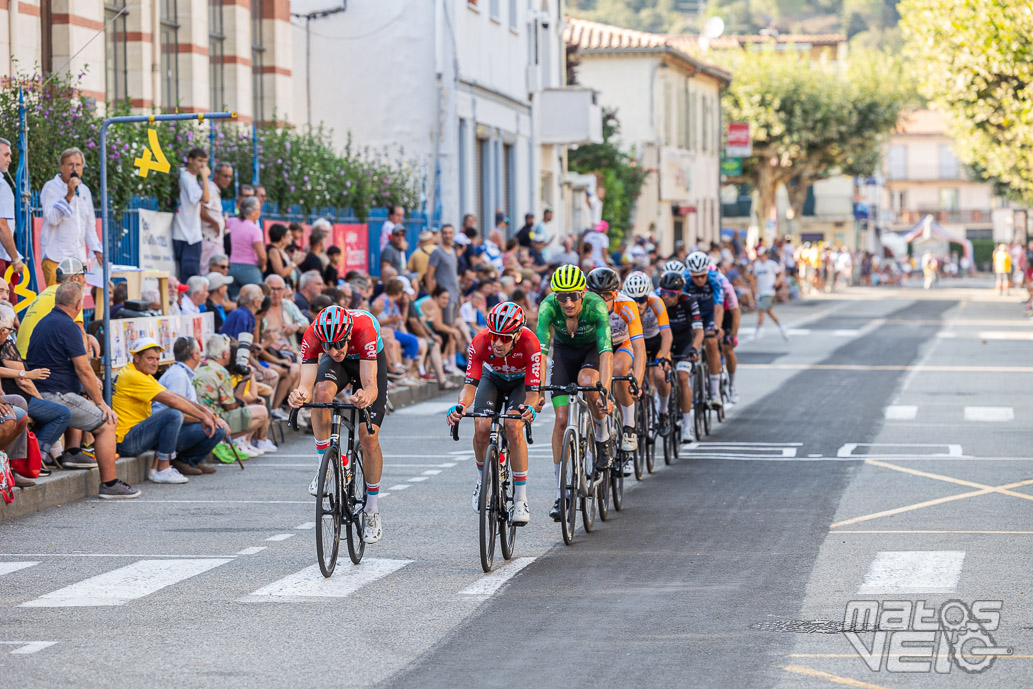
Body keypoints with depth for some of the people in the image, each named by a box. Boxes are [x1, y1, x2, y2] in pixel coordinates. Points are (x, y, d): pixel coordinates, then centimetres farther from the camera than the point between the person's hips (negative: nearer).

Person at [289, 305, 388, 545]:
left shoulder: (364, 329, -43)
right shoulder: (312, 336, -35)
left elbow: (370, 385, -47)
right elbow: (307, 384, -41)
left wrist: (366, 396, -70)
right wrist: (299, 395, -64)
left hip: (370, 362, -2)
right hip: (336, 365, 2)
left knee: (369, 437, -12)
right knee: (322, 392, -35)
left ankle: (372, 508, 7)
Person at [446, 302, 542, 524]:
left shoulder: (530, 344, -37)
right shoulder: (480, 342, -33)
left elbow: (532, 390, -37)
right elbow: (470, 384, -33)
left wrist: (530, 408, -59)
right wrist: (460, 406, -53)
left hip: (521, 381, -2)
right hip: (493, 378, 2)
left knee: (513, 426, -28)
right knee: (482, 427, -23)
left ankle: (521, 500, -21)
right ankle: (483, 478, 8)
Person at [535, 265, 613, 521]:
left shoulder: (596, 305, -33)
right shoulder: (548, 307, -29)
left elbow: (606, 352, -40)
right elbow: (540, 351, -33)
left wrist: (604, 391, -52)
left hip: (592, 349, -2)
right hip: (564, 350, 2)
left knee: (587, 381, -36)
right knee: (562, 418, -9)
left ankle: (602, 437, -9)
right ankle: (560, 493, -2)